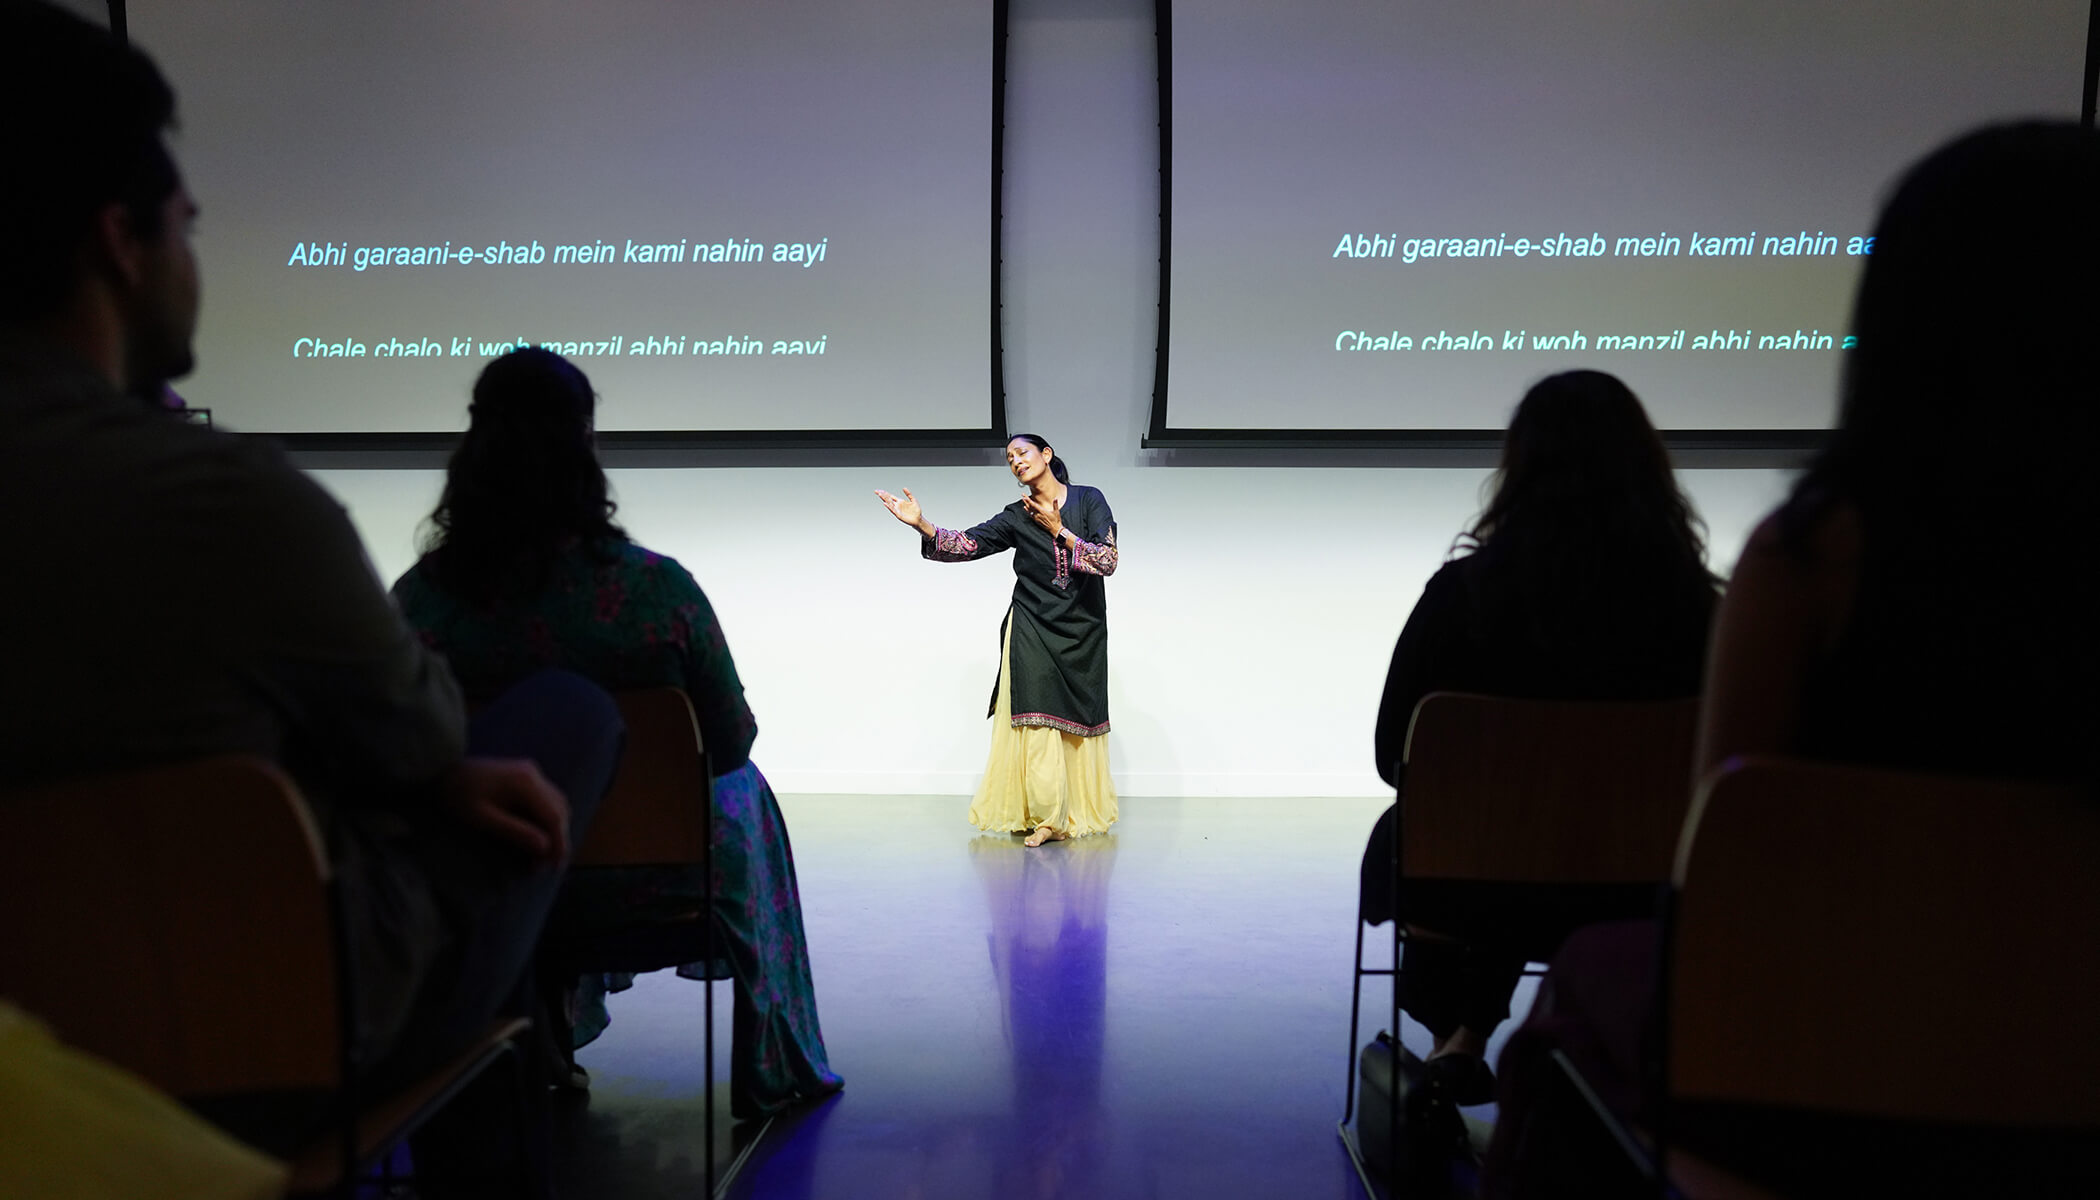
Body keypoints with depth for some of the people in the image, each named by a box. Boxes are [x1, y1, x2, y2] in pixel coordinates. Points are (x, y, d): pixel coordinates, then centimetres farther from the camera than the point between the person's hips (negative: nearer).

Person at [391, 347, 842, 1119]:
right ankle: (774, 1069, 38)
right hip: (644, 873, -3)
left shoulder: (418, 598, -16)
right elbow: (731, 743, -10)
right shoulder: (658, 589, -23)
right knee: (744, 792, 29)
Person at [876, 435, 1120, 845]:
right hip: (1033, 631, 0)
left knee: (1077, 722, 4)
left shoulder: (1090, 500, 1)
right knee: (1039, 719, -11)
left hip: (1083, 632, 0)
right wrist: (921, 524, -23)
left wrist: (1059, 530, -14)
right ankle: (1047, 818, -8)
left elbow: (1108, 561, -9)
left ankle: (1081, 812, 15)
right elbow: (966, 544, -9)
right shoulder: (1017, 516, 5)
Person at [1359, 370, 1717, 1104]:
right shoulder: (1692, 602, -15)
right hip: (1638, 894, 2)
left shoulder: (1463, 592, -18)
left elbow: (1396, 757, -7)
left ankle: (1459, 1031, 37)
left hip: (1479, 888, -1)